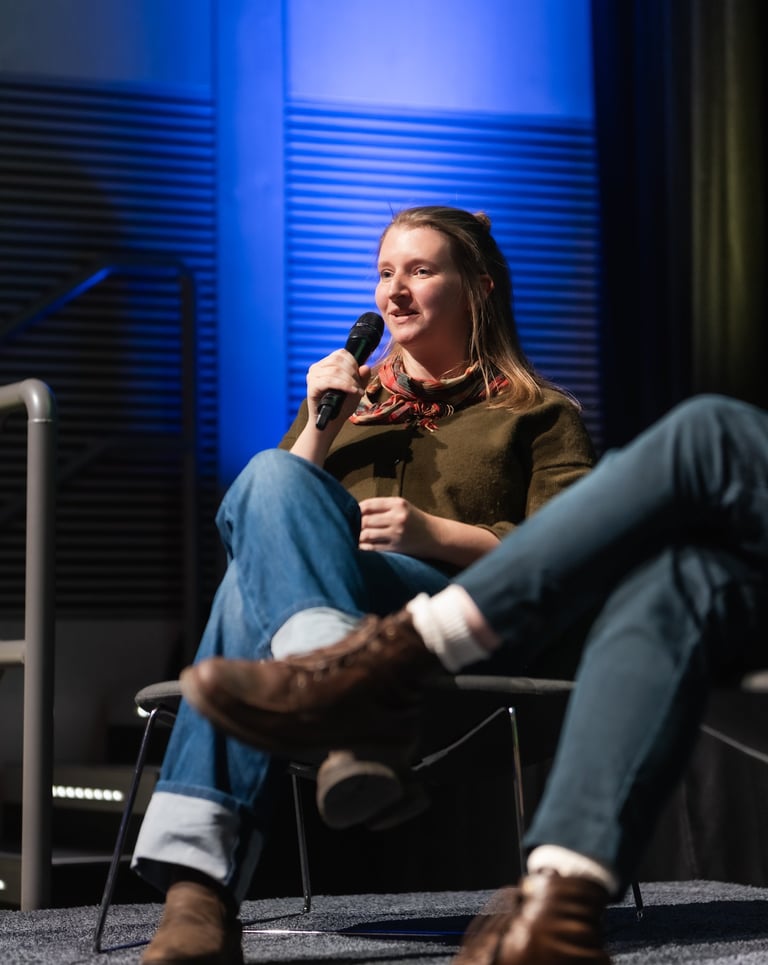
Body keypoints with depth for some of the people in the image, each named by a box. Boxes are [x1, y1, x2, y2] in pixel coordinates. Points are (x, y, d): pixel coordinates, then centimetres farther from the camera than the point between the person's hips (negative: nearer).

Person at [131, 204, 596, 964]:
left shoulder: (538, 414, 23)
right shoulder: (348, 396, 36)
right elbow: (257, 522, 24)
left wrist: (434, 534, -10)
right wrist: (318, 431, 8)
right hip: (312, 606, 3)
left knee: (252, 582, -36)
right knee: (272, 475, -34)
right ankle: (353, 720, -58)